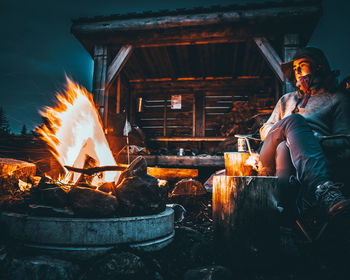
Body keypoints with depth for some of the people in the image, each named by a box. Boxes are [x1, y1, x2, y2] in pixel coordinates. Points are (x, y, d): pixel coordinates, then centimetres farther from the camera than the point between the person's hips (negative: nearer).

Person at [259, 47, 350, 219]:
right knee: (294, 119, -32)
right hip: (271, 154, 2)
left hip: (313, 152, -1)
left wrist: (318, 139, -11)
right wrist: (285, 127, 4)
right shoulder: (286, 99, 36)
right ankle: (323, 188, -56)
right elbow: (264, 131, 28)